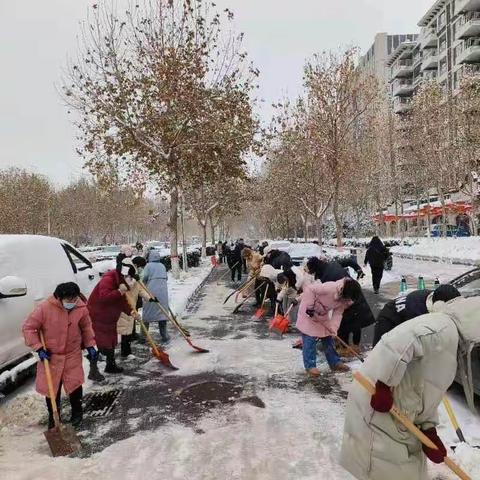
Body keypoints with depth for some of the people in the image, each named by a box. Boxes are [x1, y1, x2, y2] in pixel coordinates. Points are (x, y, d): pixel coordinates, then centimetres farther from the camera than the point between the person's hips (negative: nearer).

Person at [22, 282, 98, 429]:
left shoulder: (81, 308, -12)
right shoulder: (44, 308, -22)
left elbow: (86, 327, 6)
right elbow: (28, 328, -12)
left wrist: (90, 345, 4)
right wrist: (39, 348, -15)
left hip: (73, 355, 1)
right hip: (51, 355, -1)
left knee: (75, 385, 5)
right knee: (51, 388, 8)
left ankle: (77, 412, 30)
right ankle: (53, 417, 30)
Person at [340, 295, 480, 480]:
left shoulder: (451, 340, 15)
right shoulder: (445, 329, -19)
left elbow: (427, 394, 17)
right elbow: (398, 343, -37)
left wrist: (429, 431, 9)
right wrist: (384, 387, -32)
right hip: (378, 415, -10)